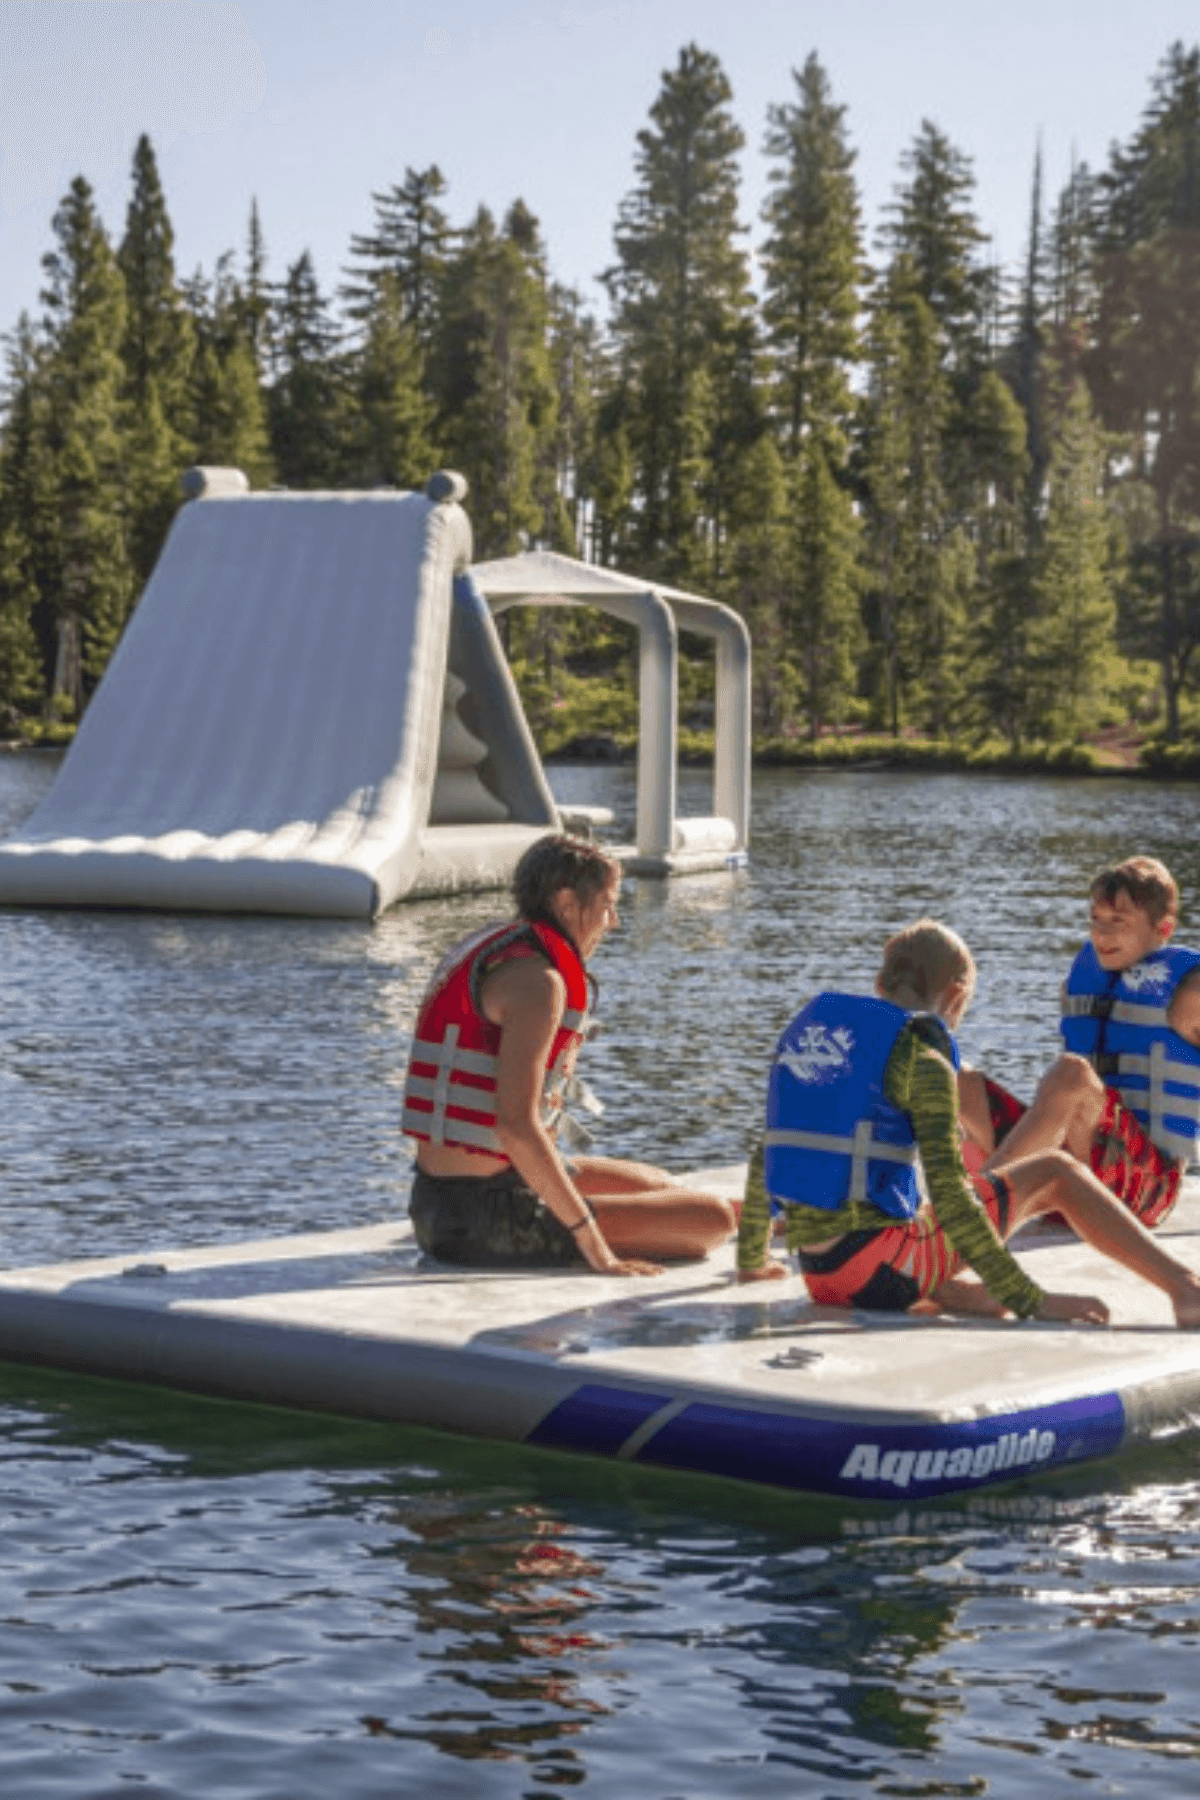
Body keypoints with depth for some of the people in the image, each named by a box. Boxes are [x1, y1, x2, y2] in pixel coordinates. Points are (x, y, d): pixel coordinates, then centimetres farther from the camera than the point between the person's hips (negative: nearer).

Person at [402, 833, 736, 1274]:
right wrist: (595, 1246, -23)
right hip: (491, 1218, -11)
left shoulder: (485, 948, 14)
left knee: (658, 1183, 29)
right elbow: (516, 1125, -26)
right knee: (714, 1219, -4)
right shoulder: (537, 979, -17)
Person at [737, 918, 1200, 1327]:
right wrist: (1034, 1304, -12)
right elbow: (948, 1195, -15)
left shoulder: (804, 1034, 14)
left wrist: (750, 1262, 36)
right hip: (887, 1271, -6)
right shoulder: (920, 1056, -7)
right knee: (1055, 1172, 10)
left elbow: (763, 1163, 22)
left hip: (821, 1279, 6)